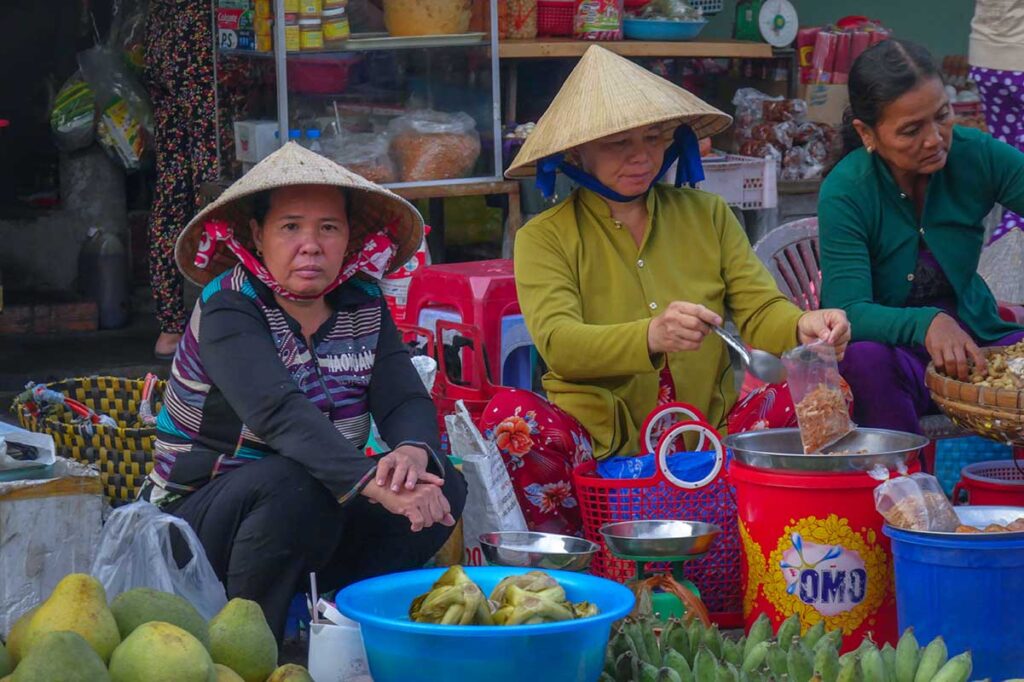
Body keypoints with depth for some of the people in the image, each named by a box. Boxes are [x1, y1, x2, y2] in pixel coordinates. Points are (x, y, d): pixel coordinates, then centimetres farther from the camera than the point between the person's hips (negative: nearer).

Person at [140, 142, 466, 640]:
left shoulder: (363, 305, 4)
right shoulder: (228, 308, -16)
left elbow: (406, 401, -8)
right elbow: (279, 412, -33)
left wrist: (413, 452, -34)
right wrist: (372, 482, -48)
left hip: (319, 515, 6)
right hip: (200, 515, -6)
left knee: (443, 486, -14)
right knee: (296, 484, -36)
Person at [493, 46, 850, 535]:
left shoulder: (707, 214, 15)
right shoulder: (546, 237, 3)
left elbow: (760, 312, 5)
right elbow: (558, 343, -14)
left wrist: (802, 327, -20)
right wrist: (651, 336, -34)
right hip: (600, 436, -2)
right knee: (513, 416, -33)